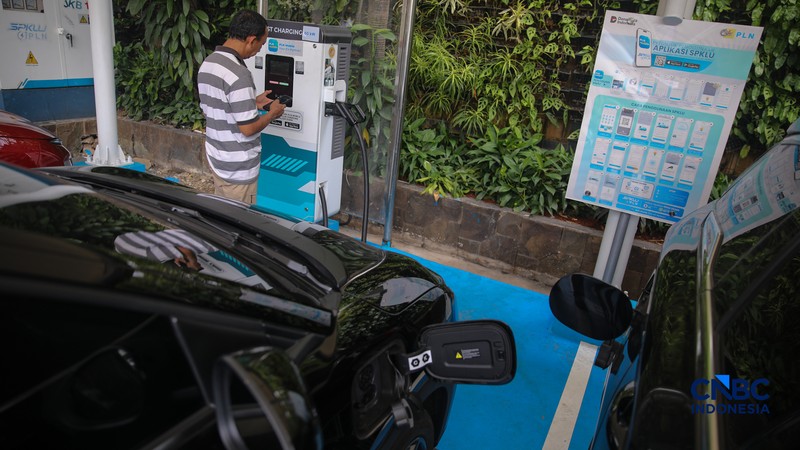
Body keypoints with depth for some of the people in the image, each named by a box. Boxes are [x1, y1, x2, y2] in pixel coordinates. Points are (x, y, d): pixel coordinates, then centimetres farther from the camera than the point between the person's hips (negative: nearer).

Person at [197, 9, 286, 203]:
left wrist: (253, 103, 13)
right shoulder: (238, 75, -25)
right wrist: (272, 113, -6)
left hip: (216, 159, 9)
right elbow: (248, 128, -23)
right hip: (239, 169, -8)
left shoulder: (207, 64, 4)